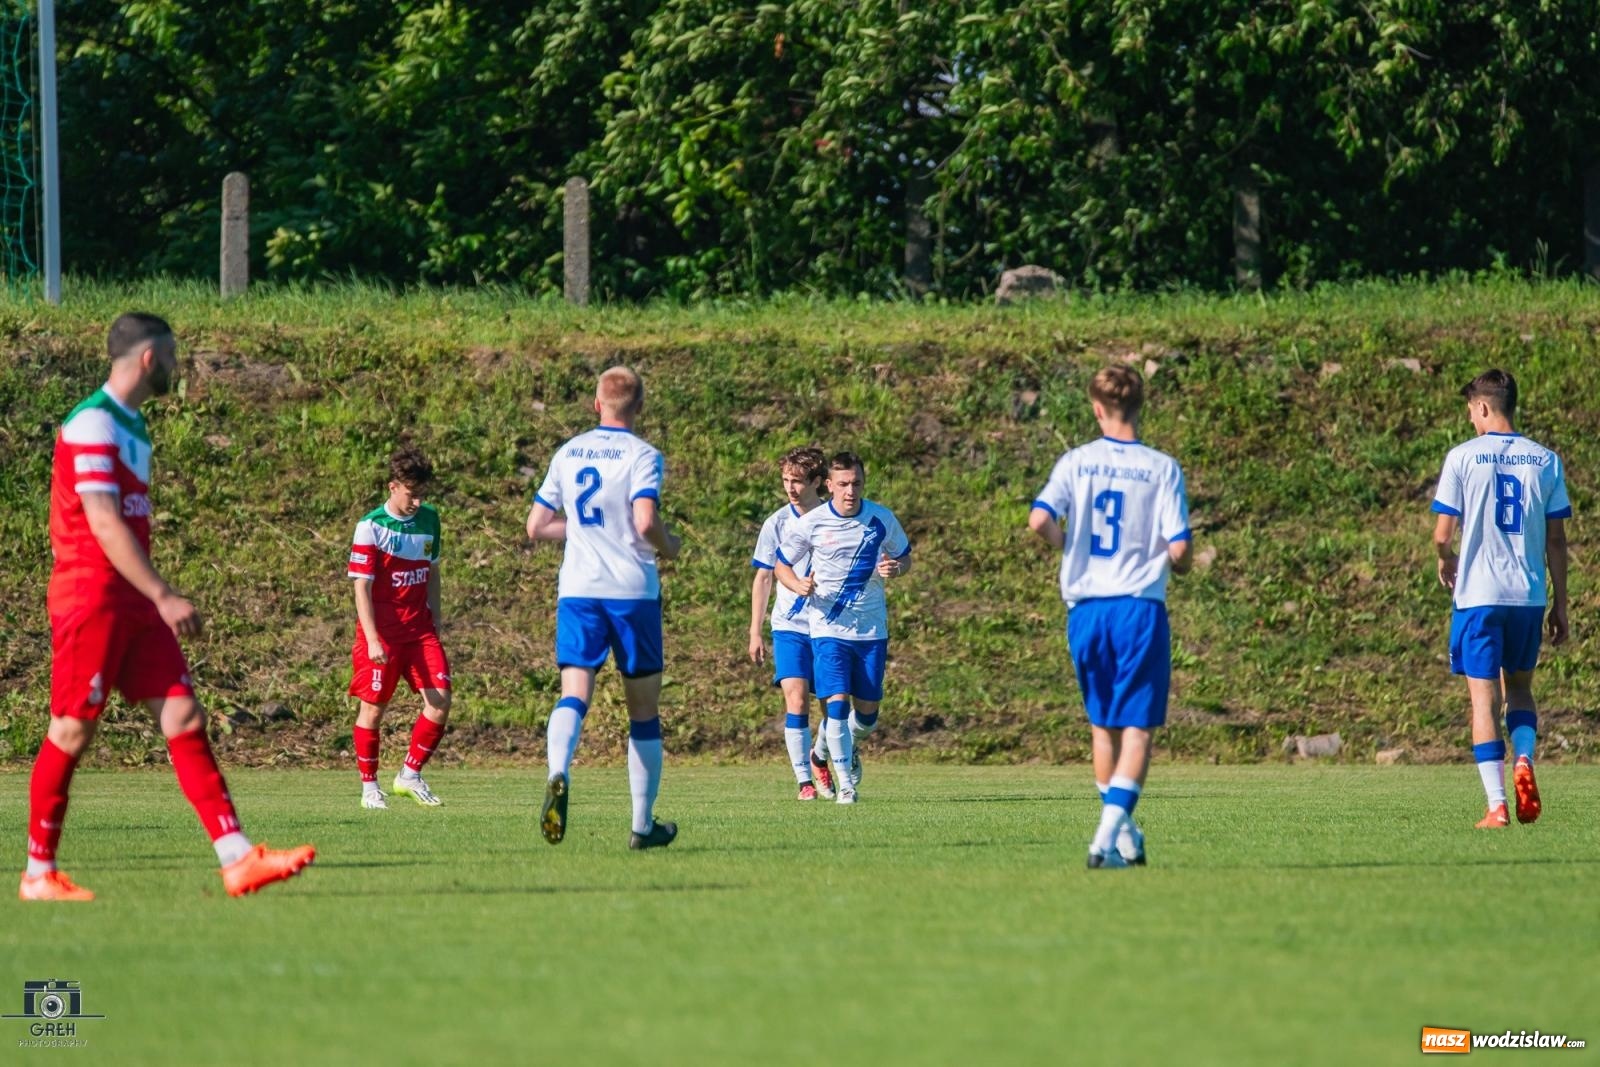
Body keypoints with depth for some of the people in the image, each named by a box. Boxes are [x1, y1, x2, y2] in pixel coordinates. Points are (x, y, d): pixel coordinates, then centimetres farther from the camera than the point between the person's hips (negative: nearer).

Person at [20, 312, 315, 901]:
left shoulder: (131, 426, 16)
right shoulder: (92, 424, -13)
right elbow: (104, 525, -20)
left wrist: (156, 598, 19)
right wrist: (164, 596, -23)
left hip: (133, 604, 9)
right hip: (91, 597, -9)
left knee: (185, 719, 0)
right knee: (71, 732, -3)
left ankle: (237, 858, -6)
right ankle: (38, 874, 7)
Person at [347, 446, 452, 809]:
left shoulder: (429, 520, 5)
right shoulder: (371, 527, -11)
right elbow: (361, 586, -13)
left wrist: (435, 617, 15)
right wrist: (372, 640, -20)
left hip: (419, 628, 5)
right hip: (382, 630, -5)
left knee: (440, 700, -7)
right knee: (373, 709, 1)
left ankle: (410, 775, 6)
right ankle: (369, 786, 14)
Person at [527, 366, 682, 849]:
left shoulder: (567, 454, 10)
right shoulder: (642, 456, -5)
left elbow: (536, 527, 14)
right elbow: (646, 522, -19)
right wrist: (669, 547, 2)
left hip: (577, 590, 3)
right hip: (633, 591, -3)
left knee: (574, 694, -8)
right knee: (644, 708, 10)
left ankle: (559, 774, -40)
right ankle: (644, 824, 14)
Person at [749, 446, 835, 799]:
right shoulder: (777, 524, -1)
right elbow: (763, 578, 6)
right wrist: (755, 632, 4)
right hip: (790, 627, -1)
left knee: (833, 707, 4)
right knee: (796, 700, -15)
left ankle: (819, 758, 33)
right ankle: (804, 781, -11)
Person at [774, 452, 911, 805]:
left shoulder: (882, 519, -1)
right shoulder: (810, 524, -7)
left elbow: (904, 558, 13)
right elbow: (781, 565, 5)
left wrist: (895, 568, -12)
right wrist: (799, 586, -17)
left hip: (871, 627, 2)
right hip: (828, 627, -2)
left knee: (868, 713, 6)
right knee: (837, 704, -14)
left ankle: (851, 746, 40)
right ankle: (845, 782, -3)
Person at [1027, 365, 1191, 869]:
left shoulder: (1075, 463, 0)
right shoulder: (1162, 468, -4)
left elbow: (1039, 520, -14)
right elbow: (1180, 550, -9)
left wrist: (1070, 545, 7)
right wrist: (1177, 564, 15)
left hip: (1085, 608, 2)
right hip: (1140, 608, -2)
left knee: (1103, 727, 16)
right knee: (1137, 729, -1)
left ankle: (1126, 838, 22)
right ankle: (1109, 835, -17)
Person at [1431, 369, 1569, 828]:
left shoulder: (1463, 457, -6)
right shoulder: (1545, 461, 3)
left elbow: (1442, 536, -7)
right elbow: (1556, 540, 5)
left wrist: (1446, 562, 16)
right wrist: (1560, 604, 11)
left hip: (1477, 595, -3)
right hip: (1530, 596, 3)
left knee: (1484, 698, 1)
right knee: (1520, 686, 21)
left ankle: (1497, 805, -6)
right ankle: (1524, 760, -6)